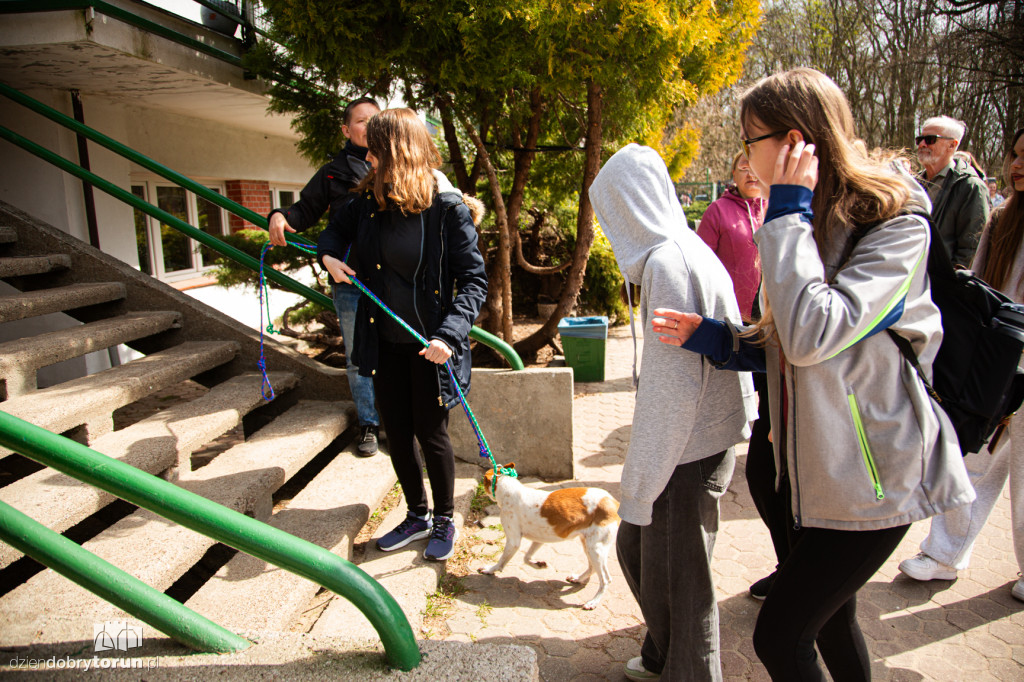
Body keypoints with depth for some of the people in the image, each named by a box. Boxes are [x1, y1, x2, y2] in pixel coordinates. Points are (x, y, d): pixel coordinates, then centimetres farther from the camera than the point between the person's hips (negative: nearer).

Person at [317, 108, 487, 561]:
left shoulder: (447, 209, -16)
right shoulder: (370, 201, 1)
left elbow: (474, 280, -16)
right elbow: (337, 229, 22)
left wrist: (449, 335, -29)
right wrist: (328, 256, -1)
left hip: (428, 345, -6)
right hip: (384, 341, 6)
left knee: (430, 434, 7)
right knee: (396, 434, 15)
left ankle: (445, 522, 31)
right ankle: (417, 517, 36)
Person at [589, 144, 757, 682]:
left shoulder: (667, 263, -21)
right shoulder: (687, 250, 9)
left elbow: (673, 385, -24)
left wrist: (640, 485, -17)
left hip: (689, 450, -9)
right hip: (697, 439, 9)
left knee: (675, 578, 9)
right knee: (635, 547, 23)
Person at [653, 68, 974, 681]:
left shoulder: (895, 226, -17)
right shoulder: (814, 219, 8)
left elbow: (814, 334, -32)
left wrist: (787, 216, -24)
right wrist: (717, 339, -5)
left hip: (871, 477, -8)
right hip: (817, 469, 8)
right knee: (829, 620, 22)